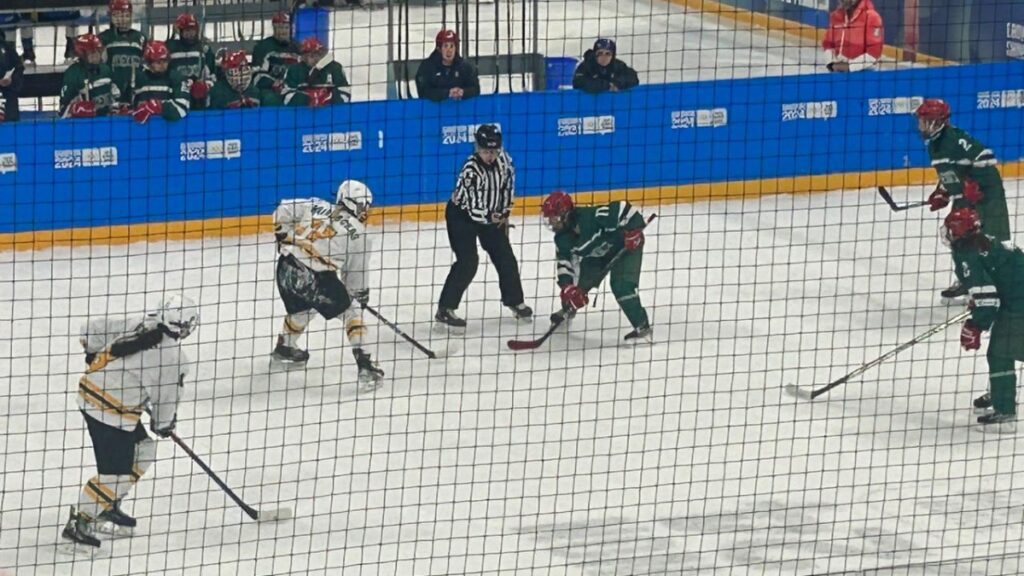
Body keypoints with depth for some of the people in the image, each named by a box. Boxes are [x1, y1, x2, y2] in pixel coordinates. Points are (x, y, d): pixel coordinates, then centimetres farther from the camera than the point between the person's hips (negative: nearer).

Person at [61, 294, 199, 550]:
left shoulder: (137, 325, 0)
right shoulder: (174, 358, -16)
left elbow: (93, 328, 6)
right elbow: (165, 400, -4)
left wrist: (96, 357, 25)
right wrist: (163, 424, 17)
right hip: (112, 411, -9)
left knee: (143, 450, 21)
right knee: (115, 471, -3)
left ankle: (108, 508, 30)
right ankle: (78, 524, 2)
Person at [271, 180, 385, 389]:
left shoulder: (317, 206, 11)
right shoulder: (358, 234, 4)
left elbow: (282, 211, 7)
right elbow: (354, 276, 11)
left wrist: (284, 236, 19)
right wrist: (361, 294, 29)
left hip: (287, 267, 5)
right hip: (317, 278, -5)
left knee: (301, 307, 34)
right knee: (350, 311, 13)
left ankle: (285, 346, 51)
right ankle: (362, 361, 1)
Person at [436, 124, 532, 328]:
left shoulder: (503, 159, -13)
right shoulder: (471, 170, -32)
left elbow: (508, 184, 4)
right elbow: (472, 207, -31)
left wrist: (505, 213, 5)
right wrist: (491, 217, -17)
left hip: (491, 215, 7)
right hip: (462, 215, -7)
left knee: (505, 256, 11)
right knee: (468, 261, -18)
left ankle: (514, 300, 30)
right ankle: (445, 309, -16)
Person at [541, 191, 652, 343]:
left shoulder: (592, 216, -38)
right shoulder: (562, 239, -13)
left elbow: (622, 209, -39)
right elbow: (564, 263, -11)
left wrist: (633, 230, -41)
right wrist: (567, 287, -25)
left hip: (627, 245, -8)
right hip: (597, 254, 8)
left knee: (621, 285, -23)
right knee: (578, 282, 6)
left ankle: (643, 328, -17)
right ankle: (568, 308, 39)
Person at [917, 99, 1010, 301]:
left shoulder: (955, 138, -23)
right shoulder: (933, 144, 9)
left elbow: (985, 157, -28)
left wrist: (974, 185, -27)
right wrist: (941, 194, 13)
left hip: (986, 193, -10)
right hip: (963, 197, 10)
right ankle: (964, 280, 26)